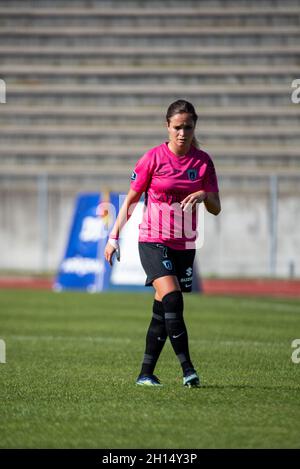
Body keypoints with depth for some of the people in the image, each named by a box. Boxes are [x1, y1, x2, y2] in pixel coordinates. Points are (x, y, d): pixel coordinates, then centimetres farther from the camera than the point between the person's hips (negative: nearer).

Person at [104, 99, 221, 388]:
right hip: (153, 241, -4)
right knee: (172, 300, -22)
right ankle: (187, 369, -22)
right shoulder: (153, 158, -6)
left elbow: (216, 209, 5)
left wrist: (204, 195, -17)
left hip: (185, 245, 4)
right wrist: (114, 237, 0)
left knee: (162, 313, 6)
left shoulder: (202, 161, 3)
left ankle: (145, 374, 15)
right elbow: (131, 200, 2)